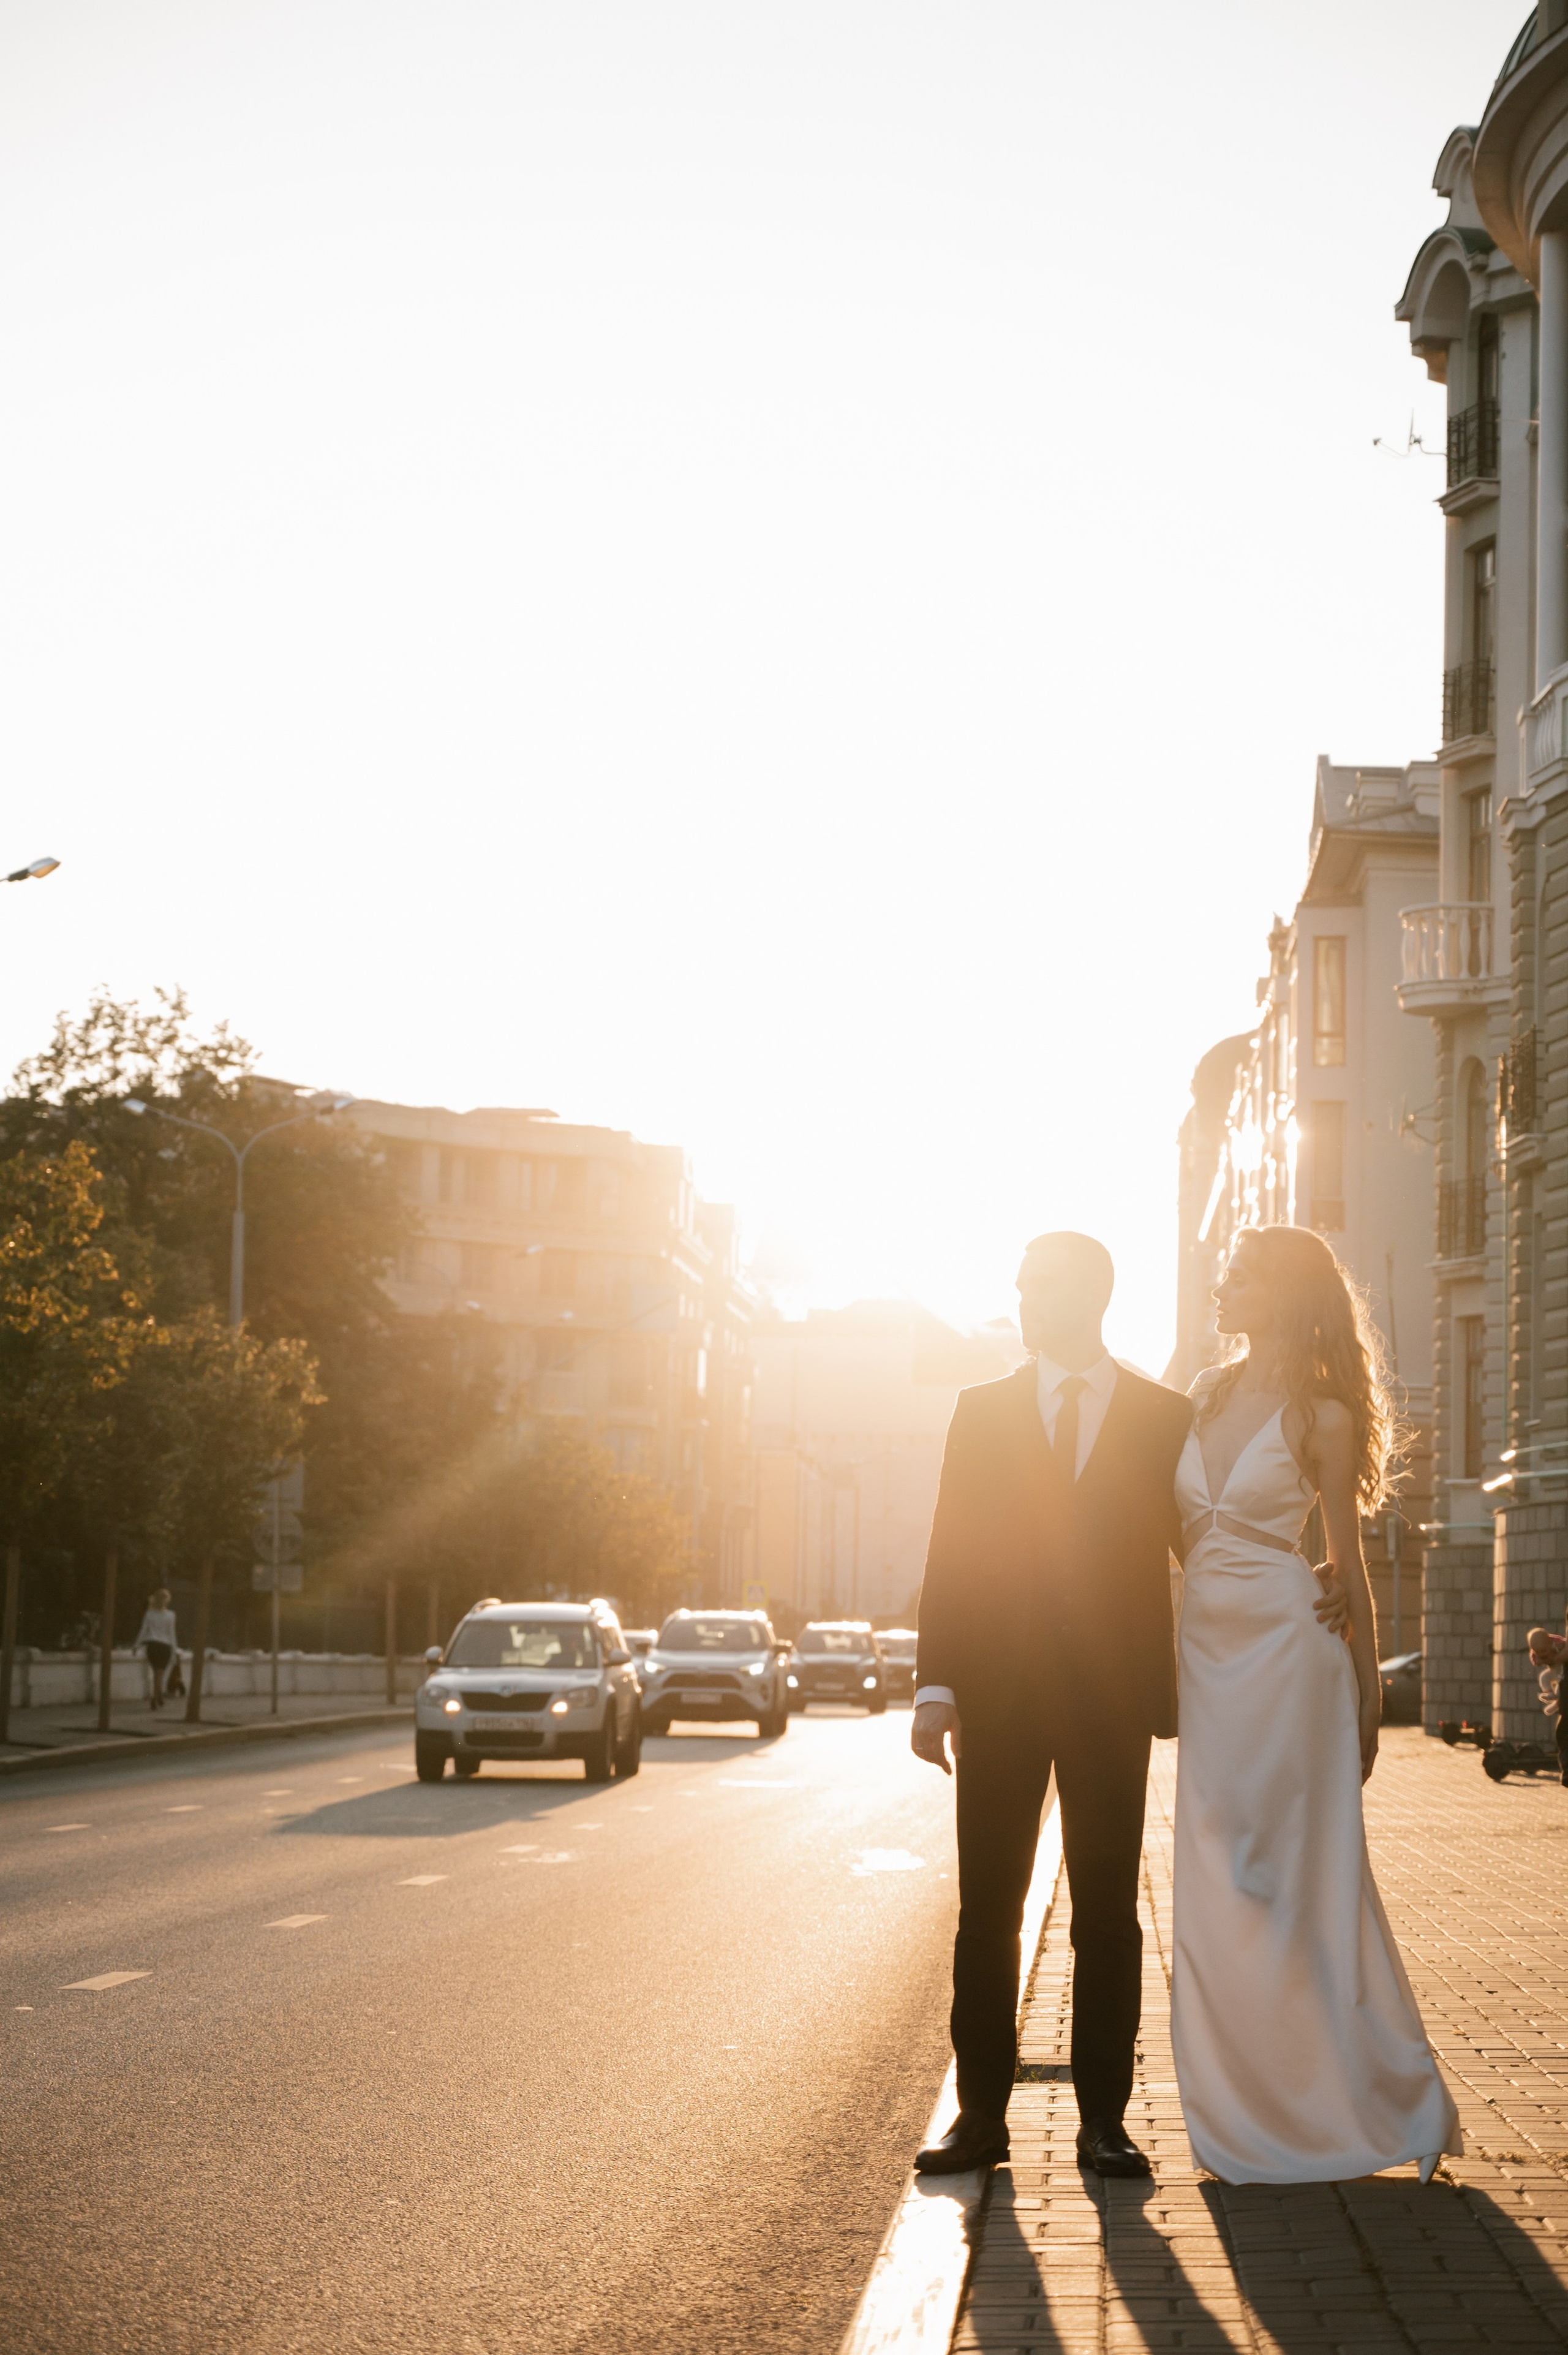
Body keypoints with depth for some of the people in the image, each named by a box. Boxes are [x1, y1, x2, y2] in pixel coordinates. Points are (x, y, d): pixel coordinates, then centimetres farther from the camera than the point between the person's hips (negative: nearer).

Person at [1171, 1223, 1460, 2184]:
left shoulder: (1322, 1416, -5)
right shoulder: (1207, 1396, 12)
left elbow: (1348, 1563, -2)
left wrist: (1368, 1699, -1)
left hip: (1286, 1650, -6)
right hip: (1209, 1648, 6)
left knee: (1298, 1879, -5)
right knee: (1220, 1885, 6)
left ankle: (1360, 2106, 7)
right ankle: (1256, 2114, 14)